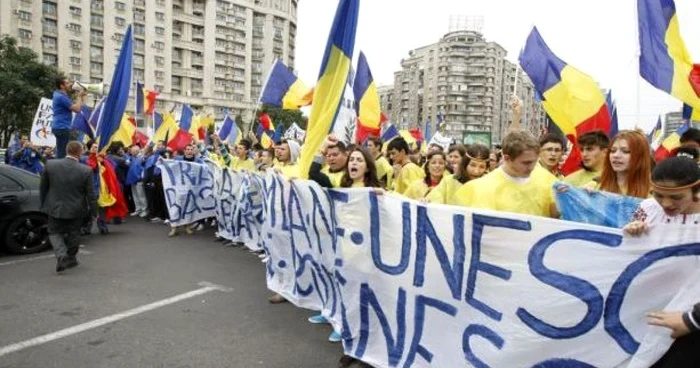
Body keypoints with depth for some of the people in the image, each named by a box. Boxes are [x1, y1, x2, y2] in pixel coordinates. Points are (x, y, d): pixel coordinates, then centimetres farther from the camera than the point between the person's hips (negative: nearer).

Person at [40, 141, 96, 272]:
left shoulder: (50, 165, -10)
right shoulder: (85, 170, -17)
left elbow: (43, 187, 1)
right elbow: (90, 194, -11)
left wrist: (43, 204, 15)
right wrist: (93, 211, 1)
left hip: (55, 207, 1)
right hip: (75, 210, -1)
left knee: (54, 232, 15)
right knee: (73, 234, 18)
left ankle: (61, 255, -7)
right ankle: (71, 258, 30)